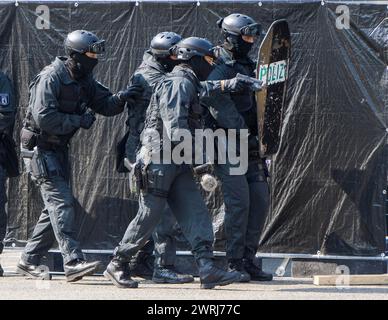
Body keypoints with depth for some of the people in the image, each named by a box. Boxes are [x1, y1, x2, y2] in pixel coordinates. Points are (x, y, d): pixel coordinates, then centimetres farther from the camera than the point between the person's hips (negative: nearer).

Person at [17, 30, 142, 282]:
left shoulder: (84, 79, 6)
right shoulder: (51, 78, -20)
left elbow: (104, 104, 8)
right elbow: (44, 118, -27)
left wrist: (121, 98, -14)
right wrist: (80, 121, -22)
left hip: (60, 148, 9)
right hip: (40, 149, -9)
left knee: (56, 206, 10)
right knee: (62, 202, -16)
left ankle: (29, 261, 17)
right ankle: (73, 261, -21)